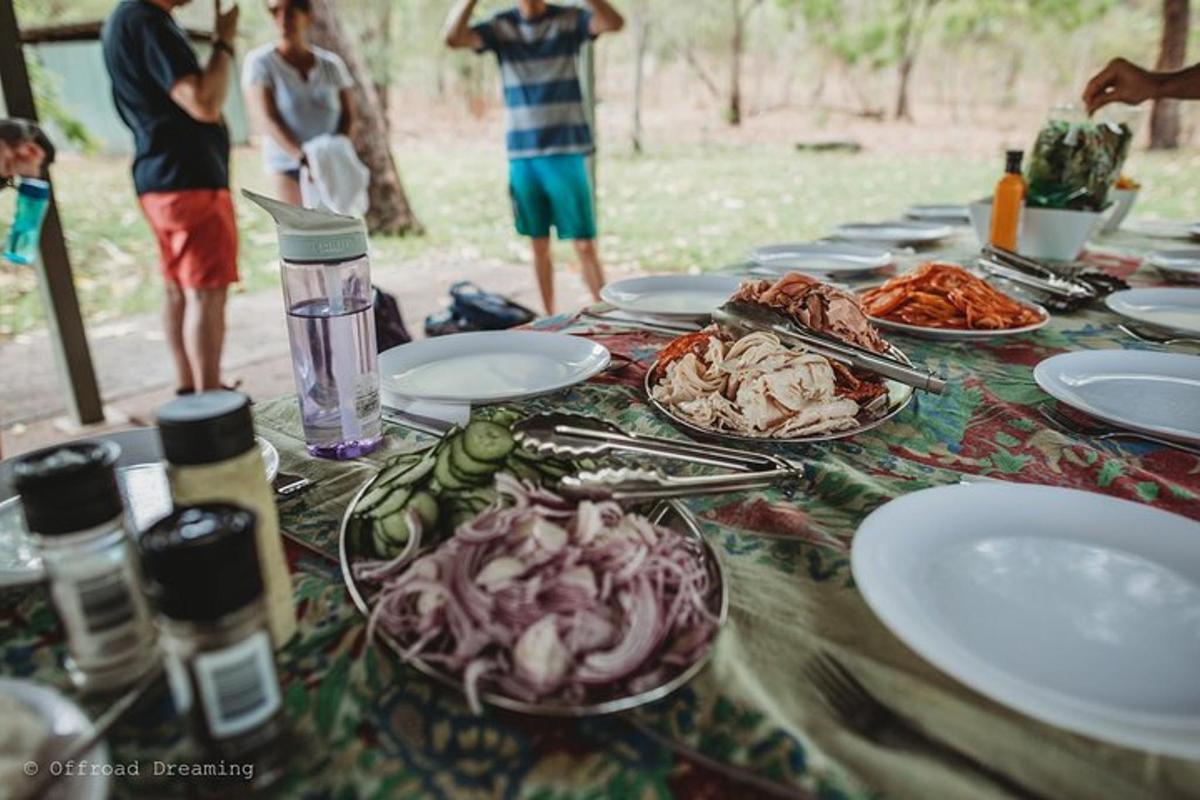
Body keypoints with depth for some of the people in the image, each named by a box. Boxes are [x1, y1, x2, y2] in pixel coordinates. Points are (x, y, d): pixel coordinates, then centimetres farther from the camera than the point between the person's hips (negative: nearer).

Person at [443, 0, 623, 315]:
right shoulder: (500, 26, 6)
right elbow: (452, 37, -8)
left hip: (567, 152, -2)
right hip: (522, 156, 2)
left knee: (585, 245, -4)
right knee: (540, 245, 9)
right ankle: (550, 319, 19)